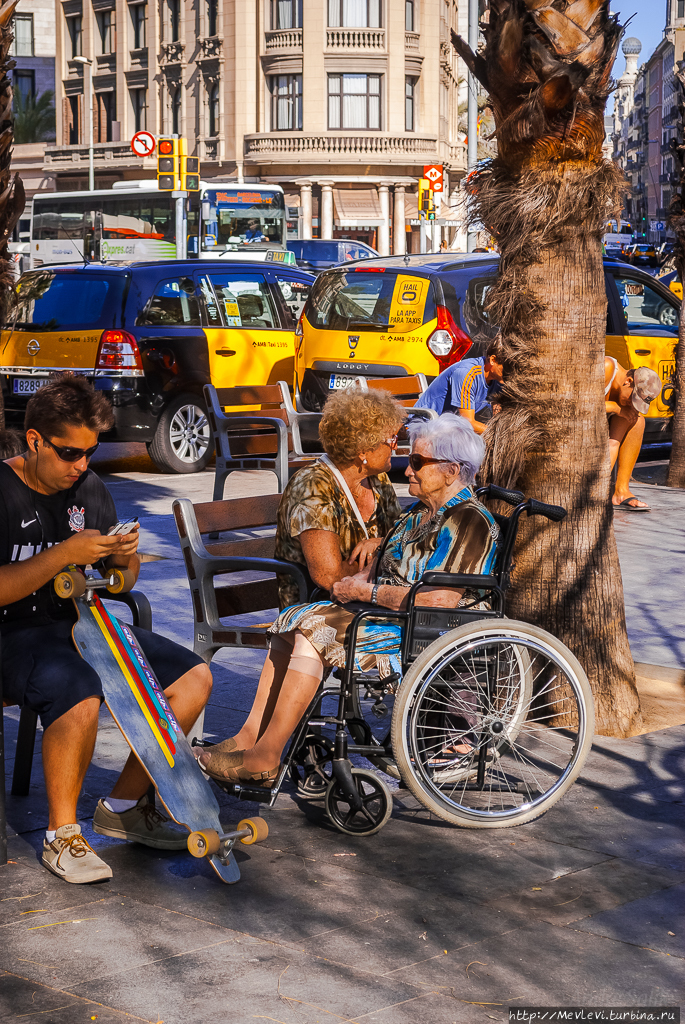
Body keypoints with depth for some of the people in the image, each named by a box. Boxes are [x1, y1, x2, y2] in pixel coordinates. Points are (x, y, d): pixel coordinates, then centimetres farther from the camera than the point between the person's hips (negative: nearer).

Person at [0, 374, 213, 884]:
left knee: (194, 677, -6)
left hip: (85, 623, 8)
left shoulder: (90, 488, 11)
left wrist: (125, 557, -7)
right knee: (79, 695, -37)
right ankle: (62, 835, -16)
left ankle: (124, 804, 6)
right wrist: (65, 554, -24)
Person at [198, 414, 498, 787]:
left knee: (315, 631, -24)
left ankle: (264, 759, -20)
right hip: (386, 617, 10)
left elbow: (442, 600, -24)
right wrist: (359, 579, -2)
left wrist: (368, 592, -17)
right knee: (291, 621, 0)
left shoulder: (470, 522, -14)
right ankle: (249, 738, -6)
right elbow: (388, 565, 22)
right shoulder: (421, 512, 18)